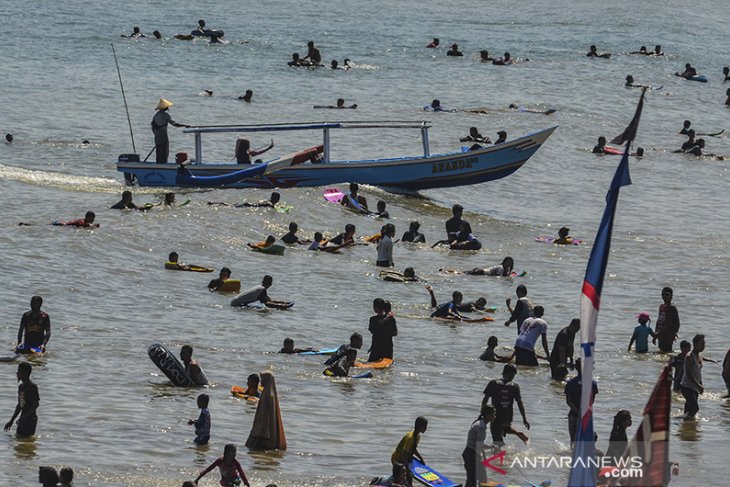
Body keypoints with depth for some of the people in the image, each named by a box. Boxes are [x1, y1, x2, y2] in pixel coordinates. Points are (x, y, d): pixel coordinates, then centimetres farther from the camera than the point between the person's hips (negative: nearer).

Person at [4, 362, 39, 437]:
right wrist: (11, 421, 19)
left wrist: (25, 416, -25)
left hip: (30, 419, -9)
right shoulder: (21, 387, 13)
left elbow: (36, 404, -18)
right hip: (23, 419, 9)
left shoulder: (32, 386, -13)